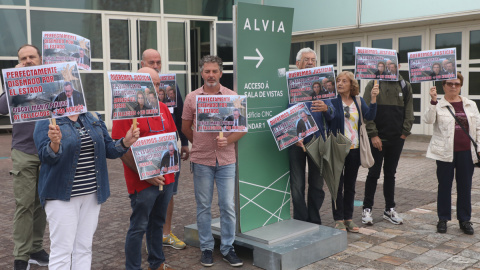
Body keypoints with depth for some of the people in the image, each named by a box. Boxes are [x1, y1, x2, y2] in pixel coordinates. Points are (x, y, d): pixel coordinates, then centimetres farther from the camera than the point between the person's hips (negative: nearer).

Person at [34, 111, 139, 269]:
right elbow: (45, 155, -17)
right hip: (62, 194, -5)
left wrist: (126, 142, -11)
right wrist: (54, 143, -39)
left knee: (84, 248, 12)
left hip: (92, 194, 5)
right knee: (62, 250, -2)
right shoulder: (46, 122, -5)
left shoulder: (94, 119, 9)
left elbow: (108, 150, 9)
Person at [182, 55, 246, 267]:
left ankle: (227, 248, 17)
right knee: (203, 207, 9)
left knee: (228, 206, 3)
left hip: (226, 160, 0)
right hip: (201, 160, 0)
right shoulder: (191, 98, 2)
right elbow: (186, 128, 11)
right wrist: (200, 144, 11)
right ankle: (206, 248, 22)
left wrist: (227, 141, -16)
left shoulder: (232, 96, 1)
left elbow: (241, 128, 1)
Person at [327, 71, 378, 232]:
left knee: (350, 185, 12)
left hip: (354, 149, 4)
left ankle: (348, 218, 22)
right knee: (338, 184, 2)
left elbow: (370, 116, -7)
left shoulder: (358, 101, 7)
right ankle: (338, 219, 12)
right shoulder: (333, 100, -4)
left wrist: (373, 99, -17)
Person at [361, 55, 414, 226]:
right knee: (374, 173, 2)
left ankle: (389, 210, 22)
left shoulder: (405, 86, 7)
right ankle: (367, 208, 13)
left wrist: (404, 132, -1)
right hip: (377, 138, -3)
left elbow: (409, 112, 9)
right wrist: (373, 134, -13)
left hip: (397, 139, 3)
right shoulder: (373, 85, -3)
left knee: (390, 174, 12)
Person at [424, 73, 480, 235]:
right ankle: (443, 219, 16)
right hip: (446, 152, -3)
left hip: (466, 152, 3)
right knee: (444, 185, 5)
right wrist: (433, 101, -27)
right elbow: (428, 120, -18)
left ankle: (465, 220, 19)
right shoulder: (438, 105, 0)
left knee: (465, 186, 8)